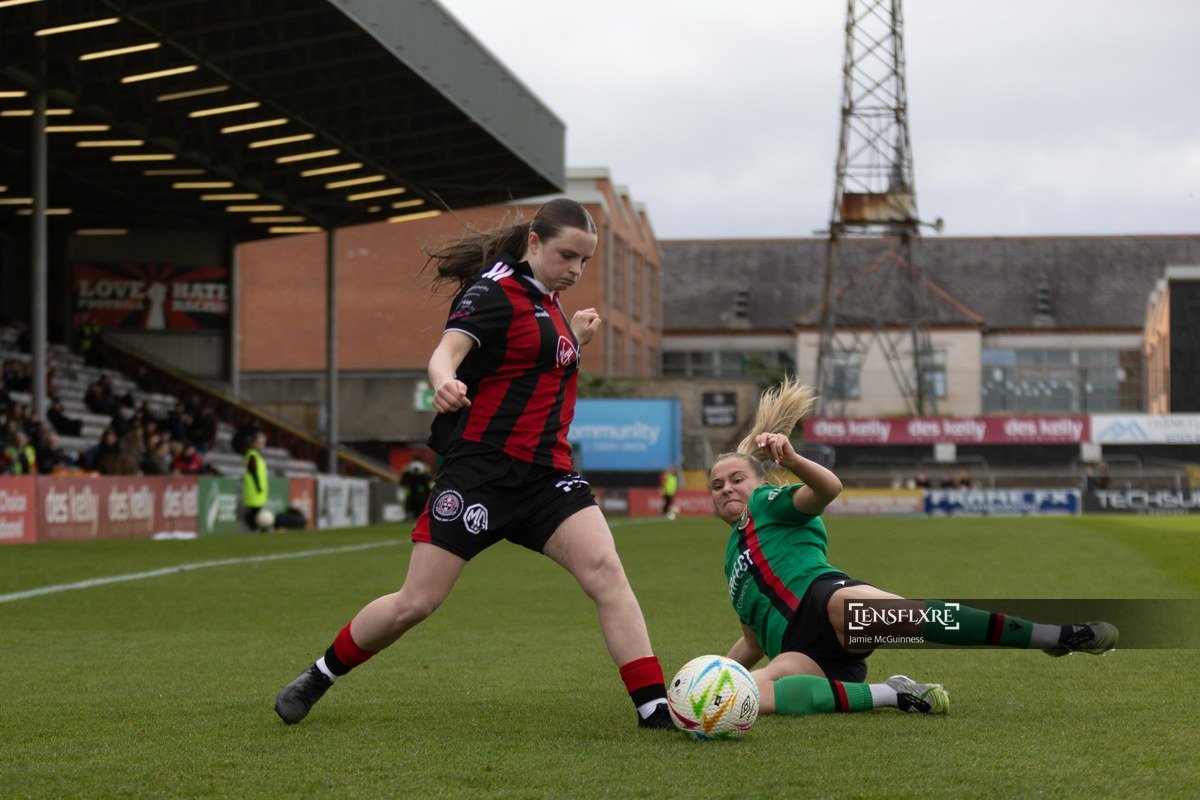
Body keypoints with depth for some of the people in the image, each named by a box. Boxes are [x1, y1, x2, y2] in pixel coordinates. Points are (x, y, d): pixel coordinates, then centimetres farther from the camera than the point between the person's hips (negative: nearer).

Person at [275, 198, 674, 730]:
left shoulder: (546, 301, 16)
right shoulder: (496, 289, -9)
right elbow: (448, 350, -26)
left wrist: (575, 339, 17)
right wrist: (444, 381, -48)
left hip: (546, 473, 7)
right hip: (482, 466, -7)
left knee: (605, 570, -14)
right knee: (415, 603, -4)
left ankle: (653, 705, -13)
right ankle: (320, 676, 17)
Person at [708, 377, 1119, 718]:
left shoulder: (767, 503, 19)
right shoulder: (734, 555, 40)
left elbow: (828, 488, -5)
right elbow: (754, 641, 45)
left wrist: (791, 460, -26)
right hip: (800, 652, 5)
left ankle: (1061, 635, -45)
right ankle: (892, 694, -31)